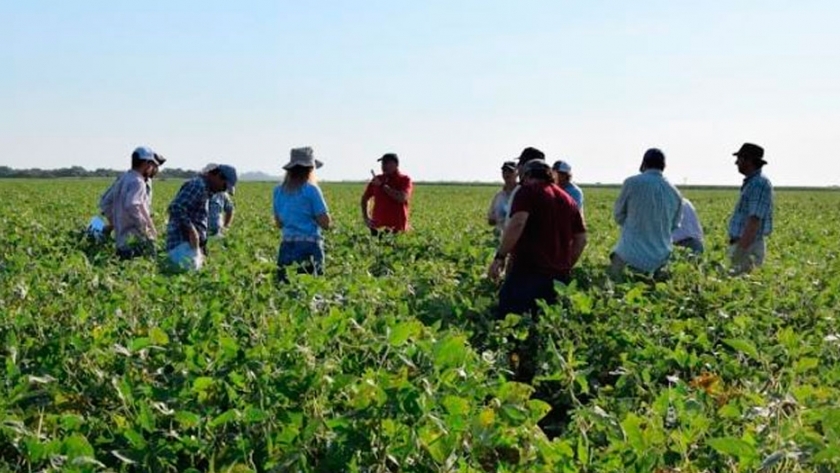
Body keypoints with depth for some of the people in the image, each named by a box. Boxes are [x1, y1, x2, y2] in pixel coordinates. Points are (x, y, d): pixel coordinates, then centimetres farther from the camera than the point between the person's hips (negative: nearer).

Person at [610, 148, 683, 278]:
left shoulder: (632, 183, -9)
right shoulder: (675, 193, 3)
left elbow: (618, 215, 4)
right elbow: (674, 226, 15)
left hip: (631, 255, -4)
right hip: (660, 257, 4)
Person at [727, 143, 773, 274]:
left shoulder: (759, 184, -15)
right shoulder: (751, 183, 17)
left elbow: (754, 221, -22)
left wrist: (740, 251, -25)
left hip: (748, 247, -10)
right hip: (742, 244, 10)